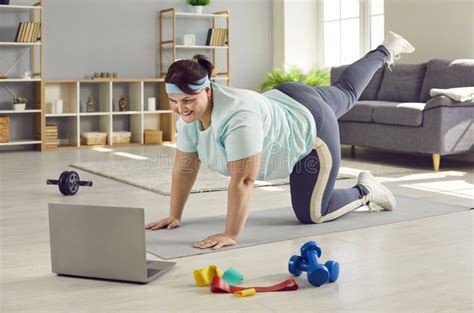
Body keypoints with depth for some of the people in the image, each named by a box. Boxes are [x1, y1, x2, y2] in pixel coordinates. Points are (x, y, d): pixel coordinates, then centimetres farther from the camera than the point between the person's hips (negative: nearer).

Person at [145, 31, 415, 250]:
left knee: (312, 213, -2)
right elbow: (184, 167, -10)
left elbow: (243, 180, -42)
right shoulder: (189, 112, -19)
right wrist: (174, 217, -10)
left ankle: (366, 191, 22)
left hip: (311, 130, -7)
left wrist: (231, 235, -41)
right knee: (346, 92, 33)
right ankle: (386, 51, 56)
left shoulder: (239, 116, -42)